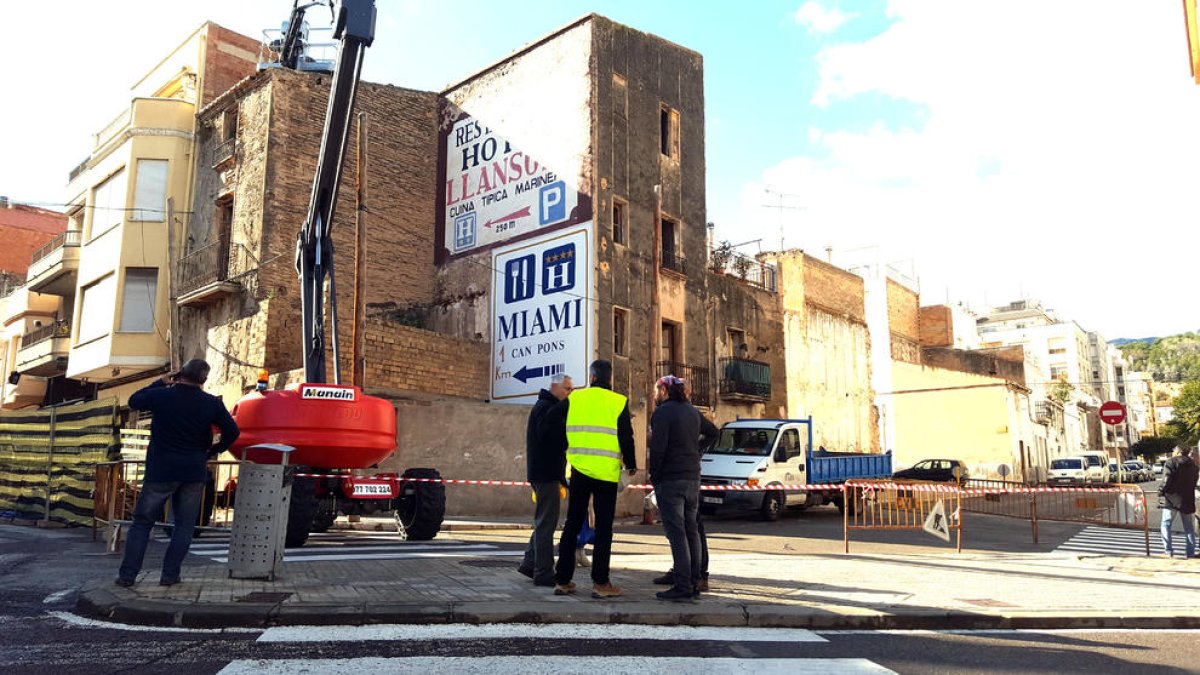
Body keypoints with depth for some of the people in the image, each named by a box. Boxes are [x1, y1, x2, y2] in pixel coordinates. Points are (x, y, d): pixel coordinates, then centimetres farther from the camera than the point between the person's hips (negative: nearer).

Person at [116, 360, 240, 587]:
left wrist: (160, 382, 16)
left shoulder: (161, 395, -8)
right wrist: (213, 451, 13)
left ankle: (127, 574, 10)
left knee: (142, 522, 11)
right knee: (184, 525, 10)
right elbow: (232, 431, -1)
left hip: (160, 471, 0)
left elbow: (133, 401, 12)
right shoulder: (212, 403, -6)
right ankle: (170, 574, 7)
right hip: (194, 473, 0)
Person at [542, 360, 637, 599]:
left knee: (572, 524, 11)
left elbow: (548, 426, 3)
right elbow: (626, 438, -4)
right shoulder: (619, 402, -4)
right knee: (603, 528, 5)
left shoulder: (574, 399, 3)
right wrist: (631, 464, 12)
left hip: (579, 470, 3)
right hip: (607, 473, -2)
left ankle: (563, 580, 14)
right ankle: (600, 582, 5)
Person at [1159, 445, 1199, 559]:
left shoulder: (1171, 462, -8)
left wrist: (1161, 491, -5)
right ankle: (1191, 552, 12)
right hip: (1187, 499, 5)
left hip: (1171, 498, -5)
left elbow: (1167, 480, -16)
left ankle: (1168, 550, -5)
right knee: (1189, 527, 13)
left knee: (1166, 524, 3)